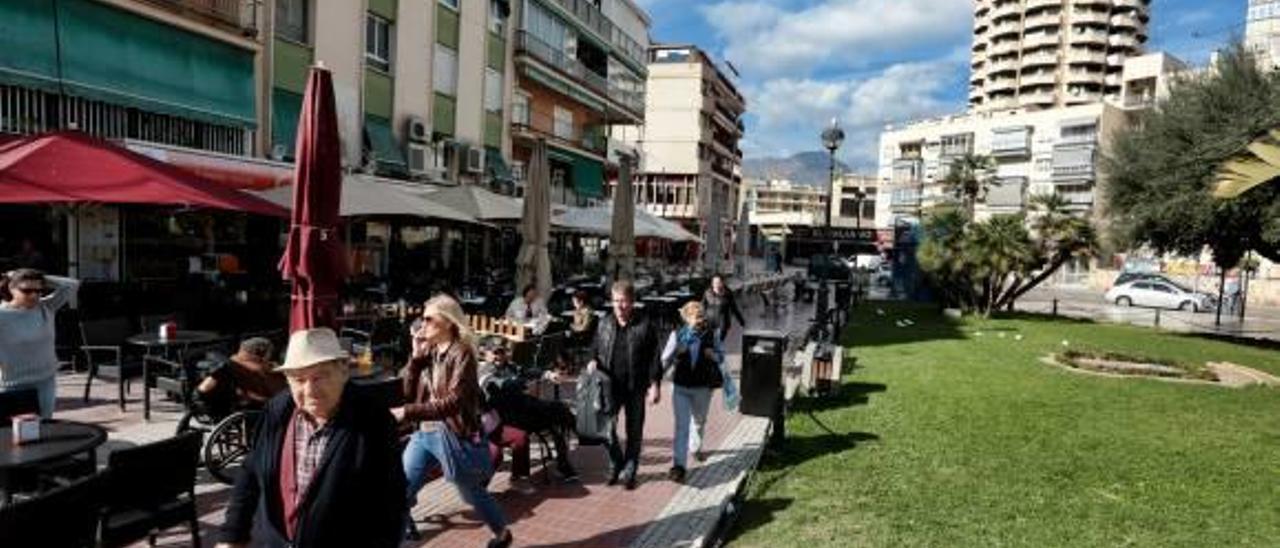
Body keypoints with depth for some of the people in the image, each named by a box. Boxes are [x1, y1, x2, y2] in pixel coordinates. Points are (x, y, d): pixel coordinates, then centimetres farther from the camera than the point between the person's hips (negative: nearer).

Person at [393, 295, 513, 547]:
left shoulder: (461, 353, -16)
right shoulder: (428, 351, 5)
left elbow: (454, 402, -26)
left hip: (454, 436, -6)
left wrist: (408, 412, -32)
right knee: (401, 490, 3)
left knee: (472, 493, 13)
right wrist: (416, 356, -9)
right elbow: (406, 391, 2)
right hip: (424, 433, 6)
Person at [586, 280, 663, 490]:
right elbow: (595, 350, 14)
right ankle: (616, 464, 23)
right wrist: (593, 362, -7)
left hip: (635, 388, -2)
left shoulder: (645, 327, -5)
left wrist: (654, 385, -10)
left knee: (634, 432, 9)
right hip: (610, 386, 2)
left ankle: (629, 472, 24)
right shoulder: (604, 326, 4)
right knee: (606, 426, -1)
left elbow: (653, 359, -4)